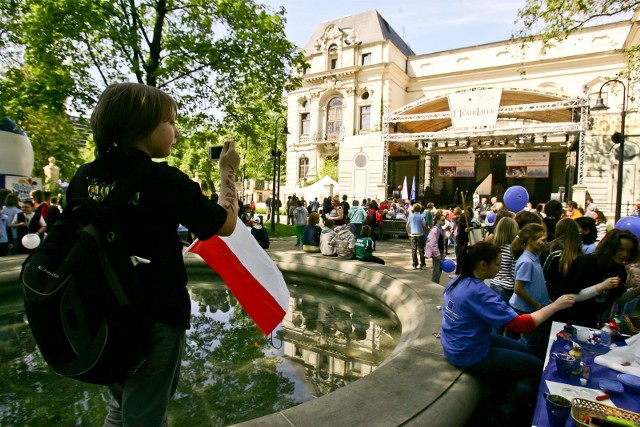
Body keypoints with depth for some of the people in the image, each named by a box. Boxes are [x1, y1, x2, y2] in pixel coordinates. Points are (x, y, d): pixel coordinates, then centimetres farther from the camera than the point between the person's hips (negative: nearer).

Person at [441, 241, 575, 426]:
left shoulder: (457, 282, -1)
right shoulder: (479, 293, -29)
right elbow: (521, 324, -27)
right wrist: (555, 305, -18)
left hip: (458, 344, 9)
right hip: (469, 355, -9)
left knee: (520, 349, 23)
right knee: (537, 368, 4)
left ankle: (502, 400, 36)